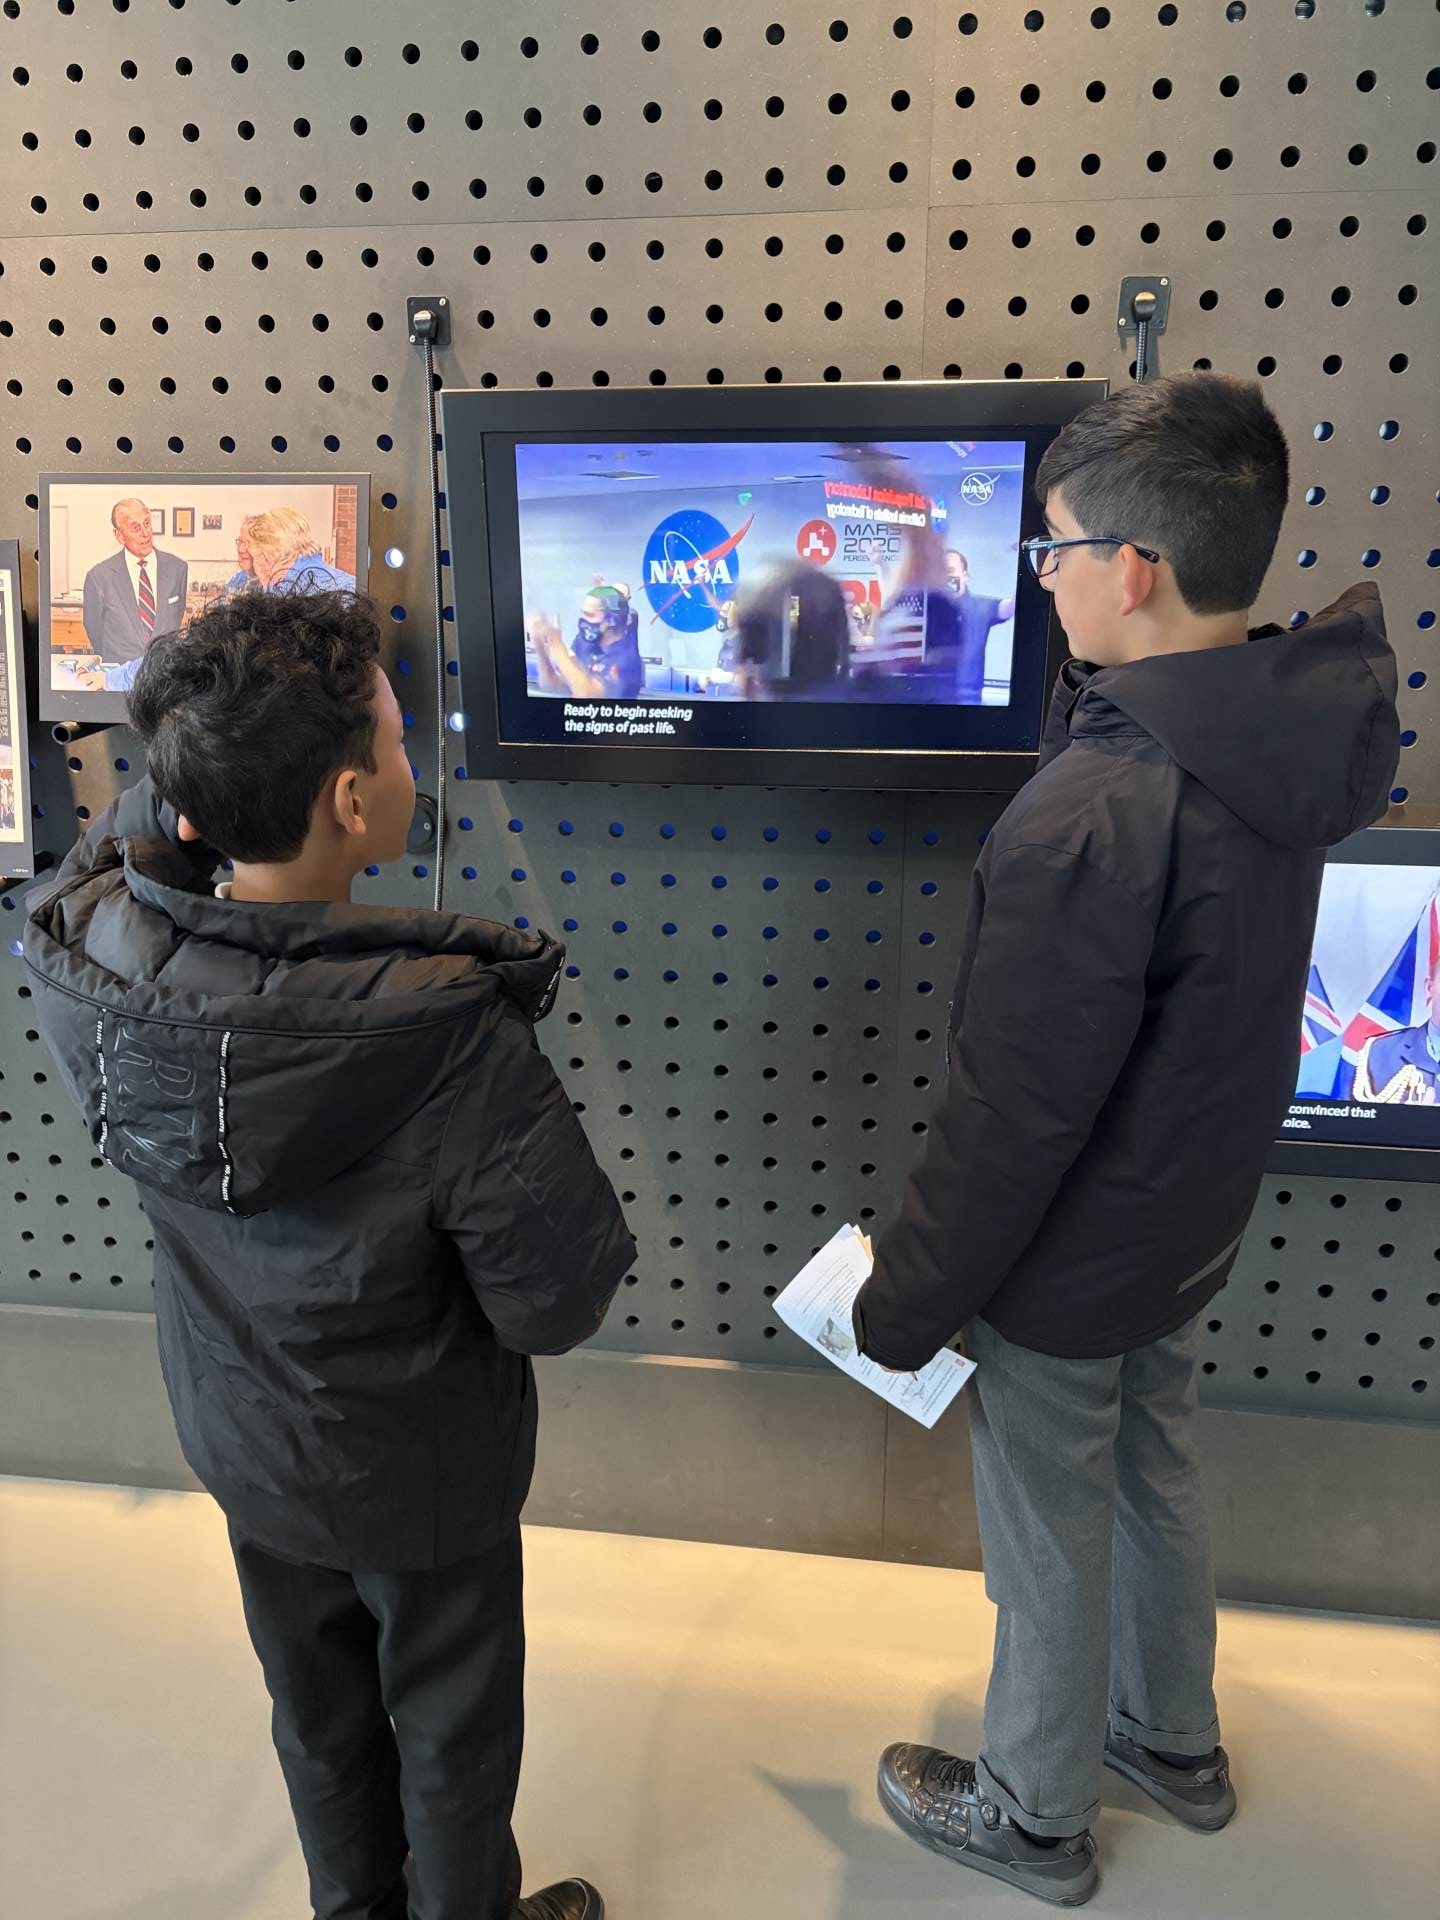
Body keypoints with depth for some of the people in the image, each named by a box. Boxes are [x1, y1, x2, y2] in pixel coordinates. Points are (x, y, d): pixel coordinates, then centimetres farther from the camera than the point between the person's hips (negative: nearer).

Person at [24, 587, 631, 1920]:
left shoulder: (86, 972, -22)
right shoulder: (450, 1038, -39)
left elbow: (91, 872, 5)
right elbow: (559, 1306, -28)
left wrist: (190, 783, -7)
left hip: (242, 1444, 6)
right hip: (421, 1473, -5)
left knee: (317, 1708, 31)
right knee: (450, 1723, 25)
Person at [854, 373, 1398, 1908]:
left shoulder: (1090, 818, -35)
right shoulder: (1278, 740, -8)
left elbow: (1006, 1117, -27)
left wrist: (903, 1305, -15)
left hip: (1066, 1266, -8)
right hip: (1193, 1223, 8)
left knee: (1049, 1547, 16)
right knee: (1157, 1479, 29)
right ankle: (1176, 1740, 56)